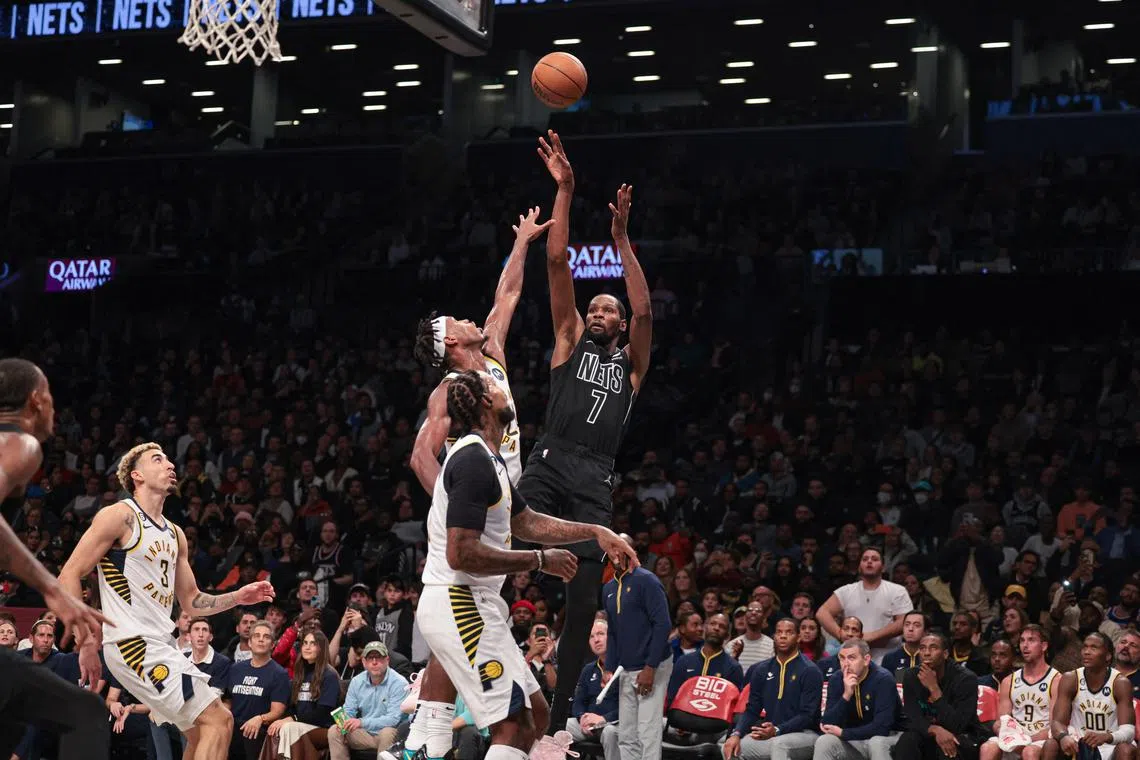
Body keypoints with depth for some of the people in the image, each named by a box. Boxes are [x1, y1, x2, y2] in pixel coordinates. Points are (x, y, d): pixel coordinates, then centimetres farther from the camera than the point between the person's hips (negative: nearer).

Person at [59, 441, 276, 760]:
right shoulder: (120, 515, -6)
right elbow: (69, 575, -10)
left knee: (201, 732, 13)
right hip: (132, 642, -9)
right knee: (218, 720, -15)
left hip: (159, 646, 9)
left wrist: (238, 597, 11)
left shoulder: (175, 535, 19)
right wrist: (87, 638, -18)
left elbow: (191, 601, 26)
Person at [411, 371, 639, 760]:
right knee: (515, 725, -10)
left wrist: (595, 531, 17)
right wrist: (540, 561, -17)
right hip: (461, 606, -10)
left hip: (469, 604, 10)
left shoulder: (484, 458, 15)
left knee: (535, 714, 13)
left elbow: (527, 524, 26)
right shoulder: (474, 460, -18)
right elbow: (461, 554, -25)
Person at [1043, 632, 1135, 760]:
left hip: (1110, 747, -2)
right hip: (1078, 745, 2)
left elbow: (1129, 730, -22)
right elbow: (1058, 721, -13)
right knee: (1050, 746, -26)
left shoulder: (1120, 683, -15)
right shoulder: (1070, 680, -8)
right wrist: (1063, 736, -39)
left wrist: (1107, 737, -45)